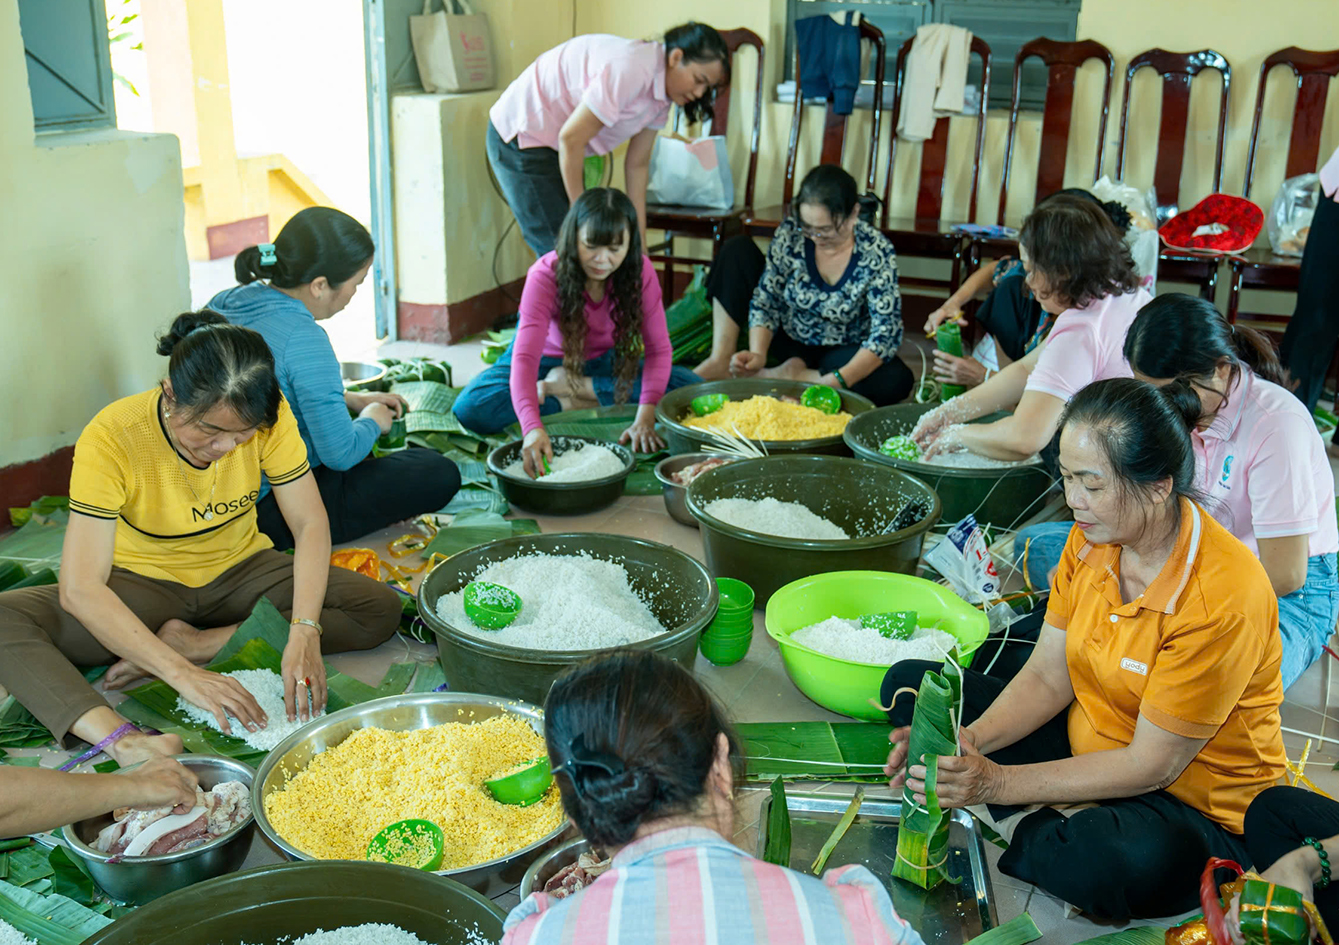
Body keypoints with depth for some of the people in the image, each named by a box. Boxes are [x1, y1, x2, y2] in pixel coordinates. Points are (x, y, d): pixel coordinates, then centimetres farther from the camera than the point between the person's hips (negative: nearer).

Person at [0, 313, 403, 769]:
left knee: (381, 608, -20)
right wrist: (185, 676, -41)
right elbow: (80, 590, -32)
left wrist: (304, 633, -33)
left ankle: (190, 643, -19)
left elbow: (310, 524, -17)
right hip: (145, 585, -2)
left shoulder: (268, 416, -20)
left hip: (240, 572, 3)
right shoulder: (112, 437, -28)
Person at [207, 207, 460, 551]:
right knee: (440, 474, -7)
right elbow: (340, 452, -21)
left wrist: (351, 399, 18)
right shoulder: (303, 338, -25)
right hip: (268, 515, -9)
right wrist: (372, 421, 0)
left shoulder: (223, 303, 3)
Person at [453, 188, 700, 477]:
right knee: (469, 409, -28)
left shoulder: (640, 271, -23)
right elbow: (525, 357, -42)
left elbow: (658, 348, -22)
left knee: (689, 386, -22)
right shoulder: (544, 277, -32)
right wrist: (532, 428, -60)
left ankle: (567, 388, -15)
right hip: (547, 361, -2)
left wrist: (645, 418, -38)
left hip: (603, 364, 3)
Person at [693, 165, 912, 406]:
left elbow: (886, 333, -27)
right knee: (738, 249, -11)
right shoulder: (789, 234, -16)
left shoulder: (877, 252, -23)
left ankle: (787, 376, -23)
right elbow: (765, 301, -11)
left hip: (841, 355, -2)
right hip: (787, 339, 2)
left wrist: (838, 381, -41)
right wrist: (758, 354, -29)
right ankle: (720, 360, -17)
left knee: (897, 381, -34)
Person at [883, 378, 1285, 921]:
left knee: (1138, 860, -43)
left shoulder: (1224, 597, -28)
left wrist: (998, 782, -28)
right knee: (910, 684, -1)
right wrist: (969, 741, -21)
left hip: (1198, 809, -6)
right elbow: (1046, 678, -2)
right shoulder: (1092, 536, -7)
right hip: (1087, 747, 7)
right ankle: (1049, 824, -12)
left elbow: (1152, 764, -24)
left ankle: (1025, 835, -10)